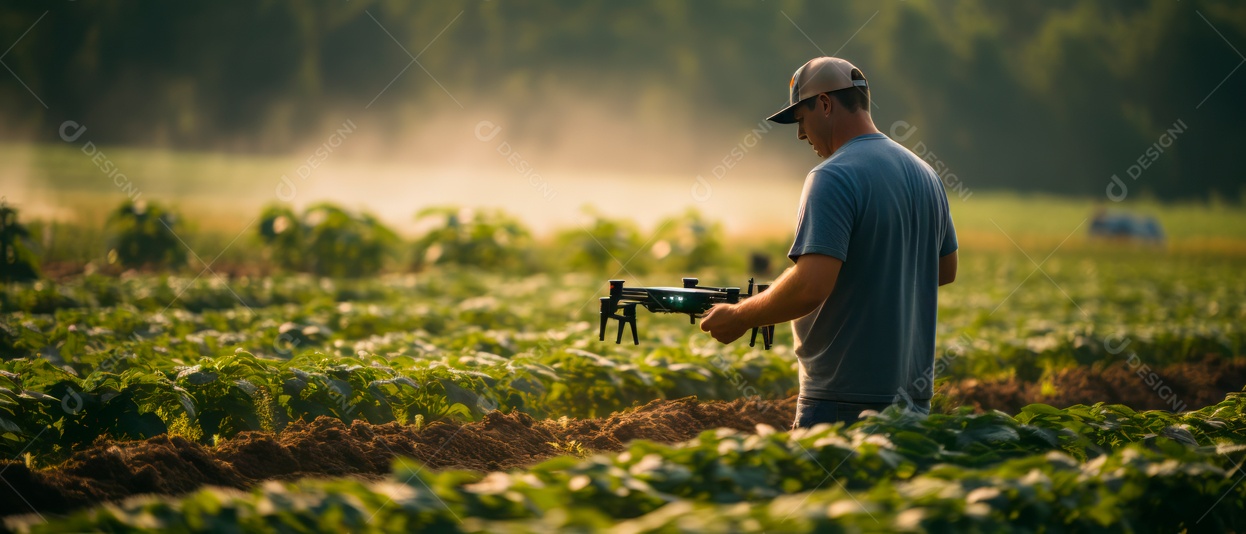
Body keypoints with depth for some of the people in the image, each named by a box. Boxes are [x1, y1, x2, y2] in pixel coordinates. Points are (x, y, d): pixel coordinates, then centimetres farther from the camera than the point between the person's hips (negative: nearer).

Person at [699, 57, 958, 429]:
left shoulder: (834, 178, -15)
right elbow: (946, 269, 25)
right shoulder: (925, 174, 12)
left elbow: (810, 287, -24)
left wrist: (738, 317, -11)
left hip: (843, 403, -8)